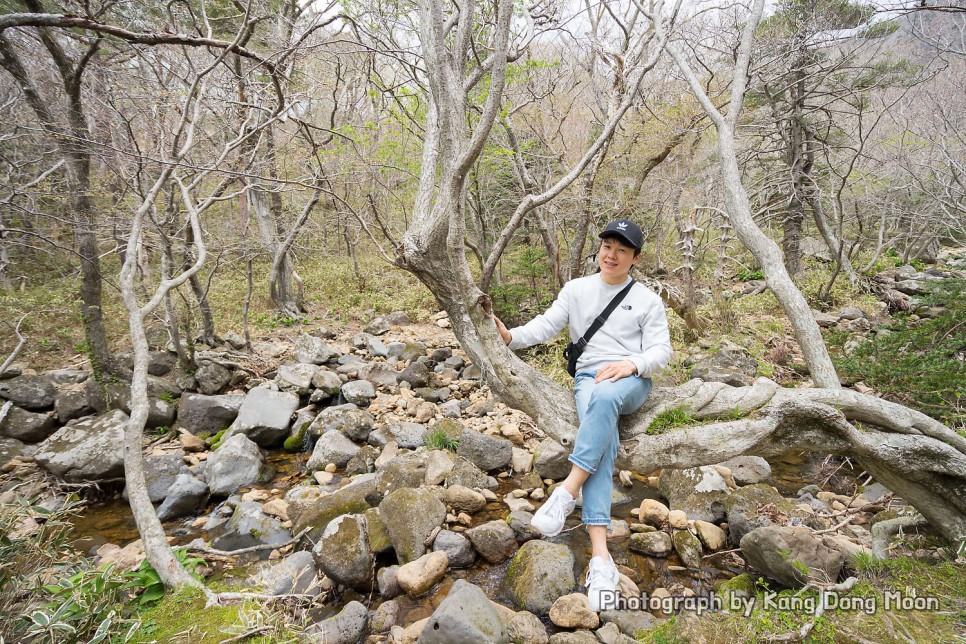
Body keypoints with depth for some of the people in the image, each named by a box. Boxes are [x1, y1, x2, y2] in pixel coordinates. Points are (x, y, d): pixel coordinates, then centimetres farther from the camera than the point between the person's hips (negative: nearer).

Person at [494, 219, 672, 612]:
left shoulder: (648, 300, 11)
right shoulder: (576, 289, 15)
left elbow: (661, 350, 3)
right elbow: (547, 325, 5)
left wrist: (632, 364, -20)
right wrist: (512, 336, -16)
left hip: (632, 381, 0)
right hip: (588, 376, 1)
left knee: (604, 397, -40)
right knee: (604, 439, -32)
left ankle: (567, 491, -40)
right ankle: (600, 557, -42)